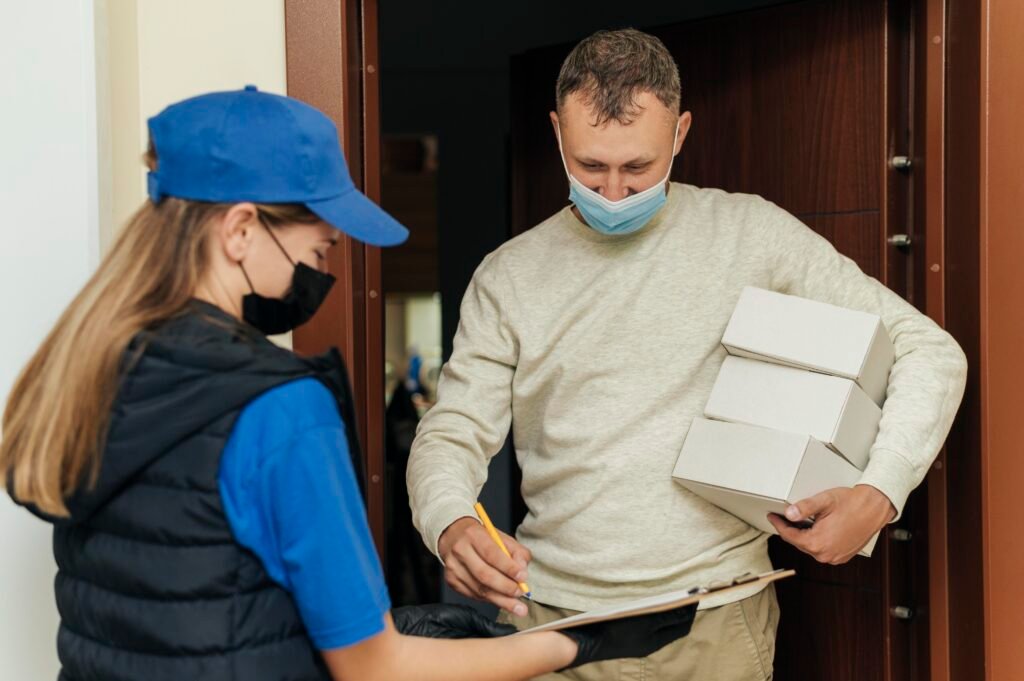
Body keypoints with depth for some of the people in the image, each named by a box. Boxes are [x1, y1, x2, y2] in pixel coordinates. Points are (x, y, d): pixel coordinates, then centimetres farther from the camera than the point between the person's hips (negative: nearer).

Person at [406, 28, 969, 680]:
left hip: (716, 622, -1)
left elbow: (930, 351, -1)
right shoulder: (509, 277, 3)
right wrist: (452, 526, -22)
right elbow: (451, 436, 1)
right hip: (554, 615, 2)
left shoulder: (750, 232, -2)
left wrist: (880, 492, -16)